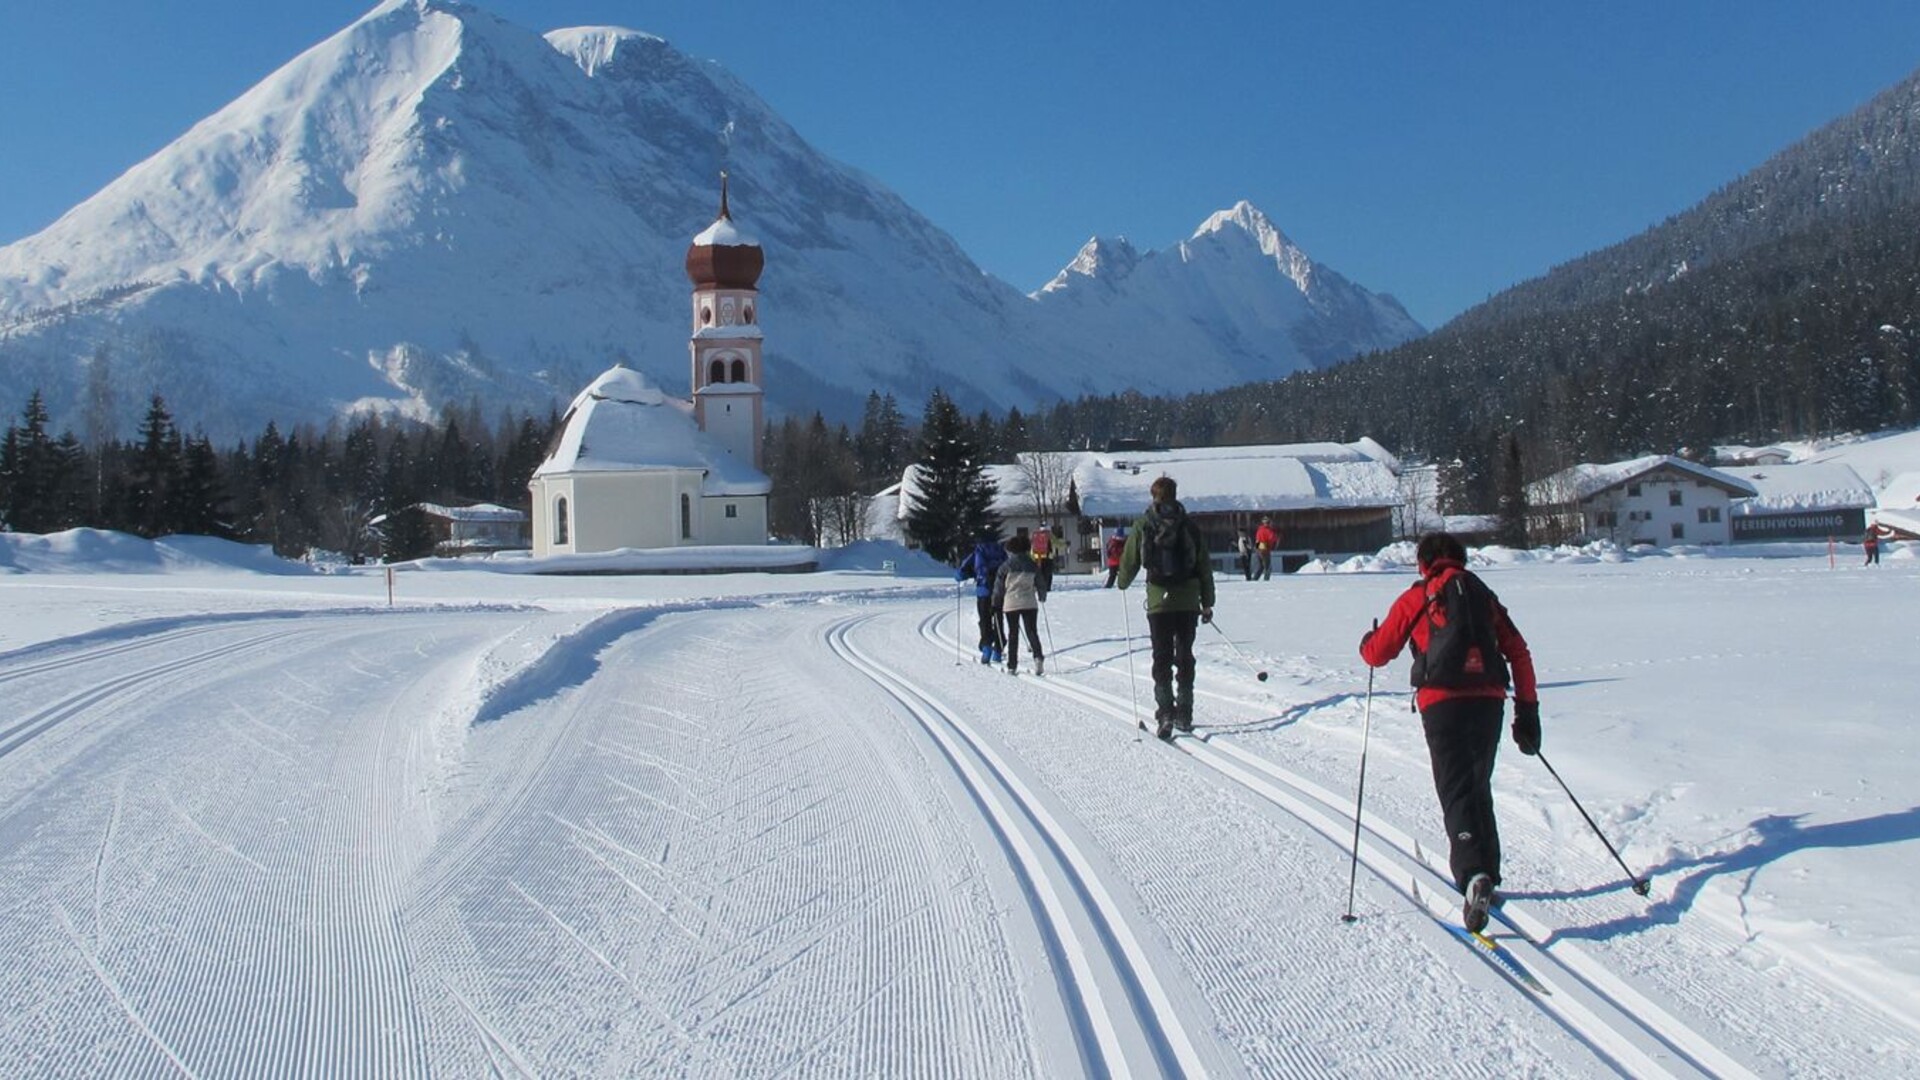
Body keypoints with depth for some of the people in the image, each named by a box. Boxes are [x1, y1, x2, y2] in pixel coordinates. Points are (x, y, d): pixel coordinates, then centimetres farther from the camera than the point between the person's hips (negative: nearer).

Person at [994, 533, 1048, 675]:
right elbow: (1041, 584, 12)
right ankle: (1038, 657, -21)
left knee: (1013, 634, 7)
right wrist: (1042, 597, 31)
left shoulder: (1006, 566, -2)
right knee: (1032, 632, 3)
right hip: (1030, 603, 1)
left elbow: (999, 587, 1)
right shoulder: (1033, 565, 5)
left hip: (1011, 604, -1)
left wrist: (996, 604, 14)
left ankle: (1012, 666, 7)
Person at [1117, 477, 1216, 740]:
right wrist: (1207, 603, 12)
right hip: (1188, 602, 2)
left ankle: (1165, 712, -11)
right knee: (1185, 656, 10)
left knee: (1162, 657, 2)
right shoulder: (1189, 525, 4)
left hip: (1159, 601, -1)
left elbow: (1129, 561, 4)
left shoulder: (1142, 525, -1)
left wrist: (1122, 583, 25)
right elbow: (1205, 567, 5)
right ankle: (1184, 715, 11)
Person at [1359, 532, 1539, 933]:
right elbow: (1519, 653, 11)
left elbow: (1378, 654, 10)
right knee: (1480, 789, 20)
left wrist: (1367, 642, 34)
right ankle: (1488, 875, 26)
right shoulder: (1484, 595, 18)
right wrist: (1528, 710, 14)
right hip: (1489, 700, 4)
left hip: (1443, 702, -4)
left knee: (1457, 794, -8)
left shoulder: (1416, 598, 7)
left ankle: (1473, 875, -28)